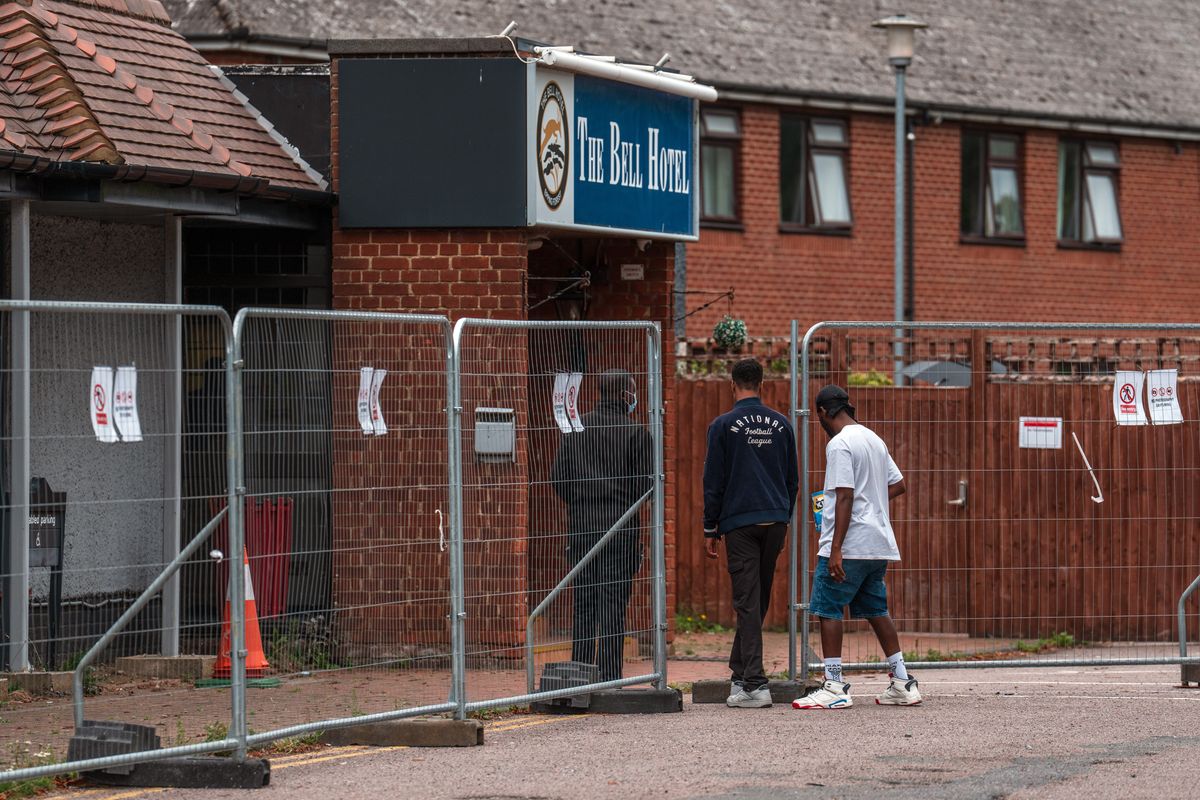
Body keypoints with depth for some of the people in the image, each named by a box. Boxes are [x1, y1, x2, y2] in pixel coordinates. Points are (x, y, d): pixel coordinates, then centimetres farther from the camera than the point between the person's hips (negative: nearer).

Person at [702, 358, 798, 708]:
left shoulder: (724, 425, -4)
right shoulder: (781, 424, 9)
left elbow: (714, 481, -2)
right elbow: (793, 479, 14)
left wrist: (710, 528, 5)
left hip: (740, 522, -4)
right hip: (775, 522, 4)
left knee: (748, 603, -6)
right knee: (759, 600, 14)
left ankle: (754, 683, -12)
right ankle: (741, 672, 20)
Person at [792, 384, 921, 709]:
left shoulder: (840, 444, -12)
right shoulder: (874, 440, 16)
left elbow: (845, 497, -18)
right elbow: (898, 485, 21)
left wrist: (836, 549, -20)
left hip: (849, 546, -9)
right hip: (879, 544, 9)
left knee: (828, 609, -3)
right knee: (875, 610, 15)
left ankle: (834, 686, -8)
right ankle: (902, 683, 14)